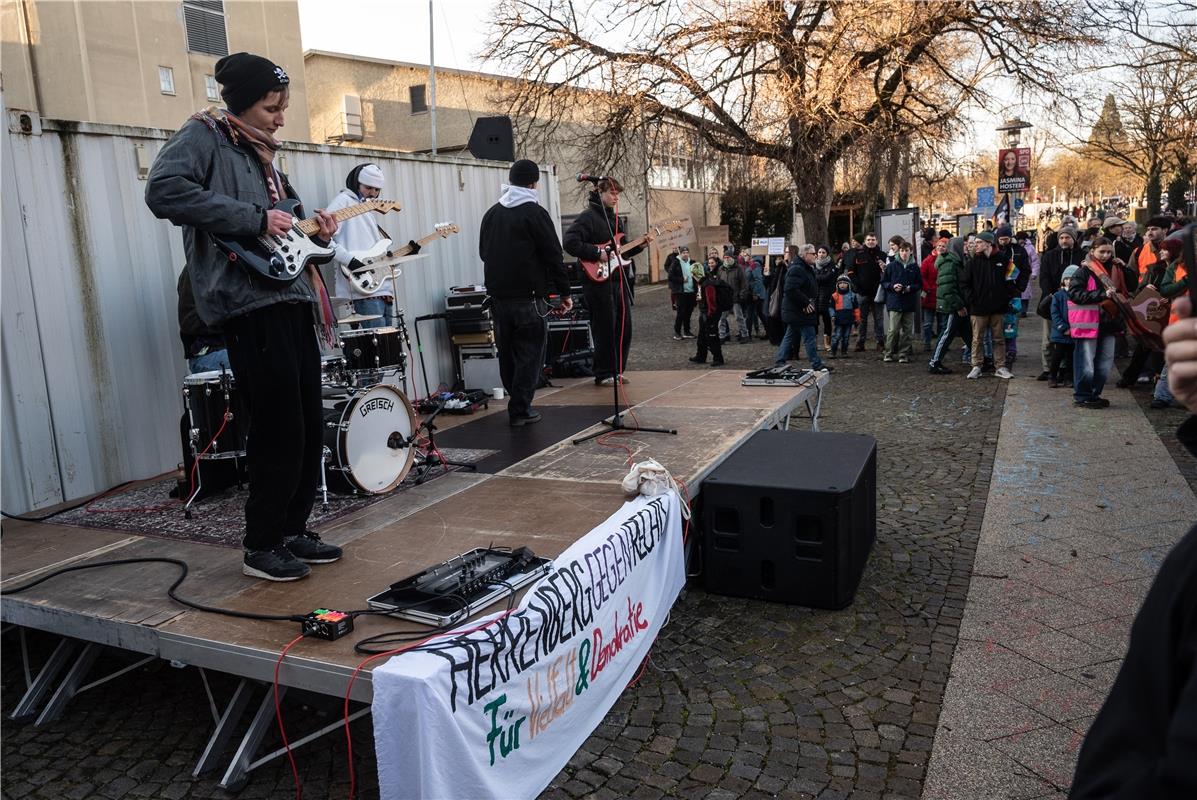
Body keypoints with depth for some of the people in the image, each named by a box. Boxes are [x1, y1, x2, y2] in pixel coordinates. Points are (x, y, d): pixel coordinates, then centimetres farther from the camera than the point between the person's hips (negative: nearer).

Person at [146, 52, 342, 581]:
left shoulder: (261, 152, 23)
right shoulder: (202, 136, -2)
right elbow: (163, 191, -21)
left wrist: (314, 234, 10)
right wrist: (256, 219, -19)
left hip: (291, 303, 9)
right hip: (250, 305, -9)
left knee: (309, 427, 11)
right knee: (279, 430, -7)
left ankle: (292, 532, 24)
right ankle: (261, 547, 8)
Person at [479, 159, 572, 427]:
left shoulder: (491, 213, 11)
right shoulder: (534, 213, -8)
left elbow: (483, 252, 19)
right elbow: (553, 255, -10)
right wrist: (564, 292, -3)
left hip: (498, 296, 6)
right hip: (529, 296, -6)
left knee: (507, 354, 15)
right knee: (529, 354, 2)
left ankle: (517, 402, 25)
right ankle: (520, 410, 1)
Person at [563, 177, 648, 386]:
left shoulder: (614, 218, 20)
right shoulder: (588, 216, -8)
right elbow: (570, 243, -19)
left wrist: (639, 246, 8)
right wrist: (598, 254, -21)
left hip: (620, 280, 9)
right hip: (599, 281, -9)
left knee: (623, 328, 10)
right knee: (605, 330, -5)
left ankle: (617, 371, 20)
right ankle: (604, 375, 4)